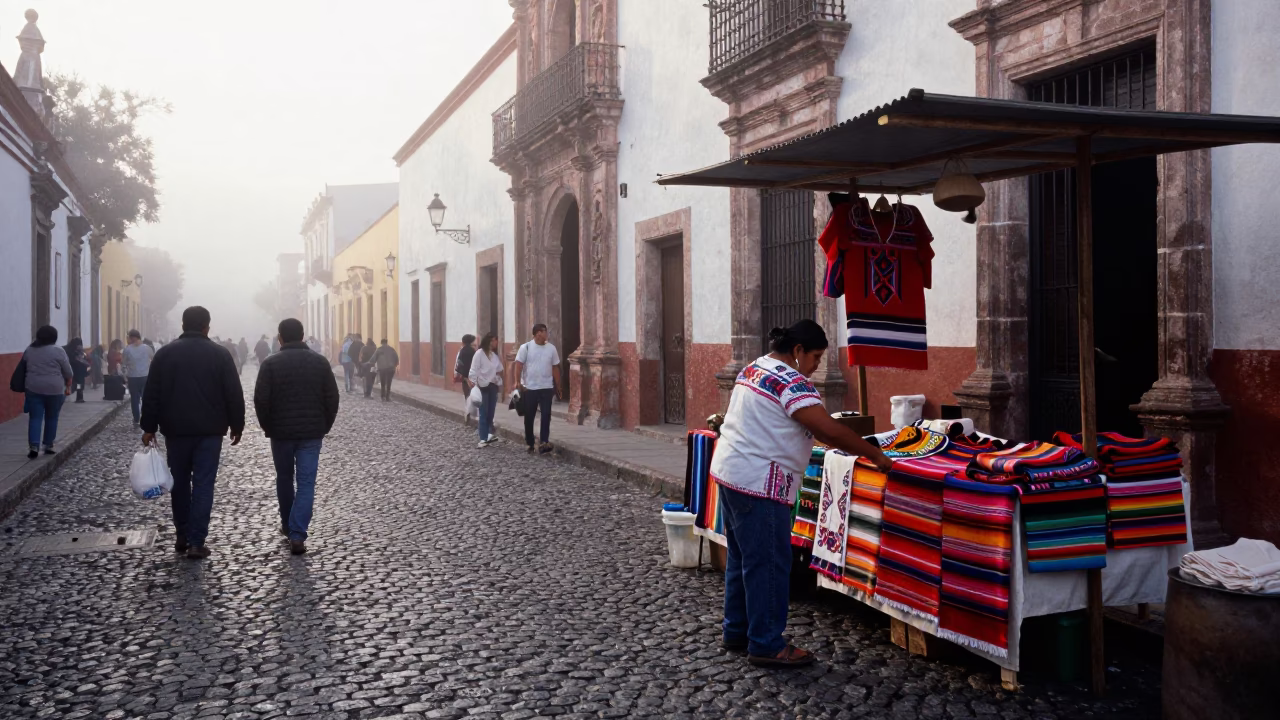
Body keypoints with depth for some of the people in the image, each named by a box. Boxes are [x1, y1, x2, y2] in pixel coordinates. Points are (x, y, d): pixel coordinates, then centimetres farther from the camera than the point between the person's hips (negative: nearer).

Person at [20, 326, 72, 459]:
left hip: (33, 388, 3)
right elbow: (68, 372, -3)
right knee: (51, 418, 9)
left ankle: (33, 446, -10)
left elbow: (23, 369, 17)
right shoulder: (58, 351, -6)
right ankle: (48, 446, 13)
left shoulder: (29, 350, 7)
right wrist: (68, 387, 7)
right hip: (54, 389, -3)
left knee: (35, 418, 2)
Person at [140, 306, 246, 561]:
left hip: (176, 428, 2)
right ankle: (196, 541, -5)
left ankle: (182, 536, 22)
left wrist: (149, 427, 6)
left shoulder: (165, 353, 3)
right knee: (203, 484, -1)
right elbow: (234, 394, -3)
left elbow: (151, 394, 1)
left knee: (179, 482, 15)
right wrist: (236, 425, 6)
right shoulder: (220, 354, -2)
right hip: (209, 430, -2)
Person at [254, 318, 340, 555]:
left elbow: (260, 400, -8)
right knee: (306, 483, -1)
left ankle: (288, 525, 33)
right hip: (312, 433, 0)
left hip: (281, 432, 0)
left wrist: (268, 427, 6)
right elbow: (332, 399, 0)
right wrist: (324, 426, 10)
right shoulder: (320, 362, 0)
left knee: (284, 479, 19)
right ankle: (297, 535, -11)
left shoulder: (271, 363, -5)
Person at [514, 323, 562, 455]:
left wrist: (558, 387, 10)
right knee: (529, 417, 7)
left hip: (546, 388, 2)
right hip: (529, 388, -2)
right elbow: (519, 366, -6)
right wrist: (518, 384, -16)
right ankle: (530, 444, 19)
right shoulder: (525, 347, -5)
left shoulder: (551, 348, 4)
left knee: (546, 415, -8)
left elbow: (555, 368, 9)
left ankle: (543, 442, -9)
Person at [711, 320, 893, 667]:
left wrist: (850, 447, 14)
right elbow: (830, 430, -22)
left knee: (743, 558, 17)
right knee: (769, 563, -3)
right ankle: (767, 645, 4)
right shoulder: (790, 381, -16)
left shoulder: (753, 369, 15)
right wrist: (876, 455, -11)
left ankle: (737, 632, 26)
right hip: (758, 483, -10)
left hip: (730, 473, 10)